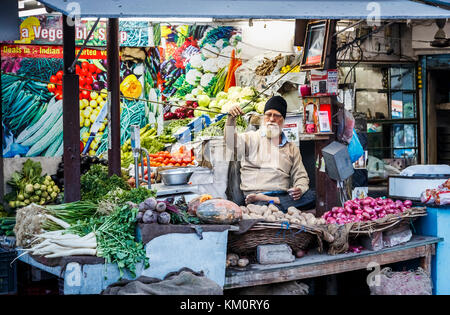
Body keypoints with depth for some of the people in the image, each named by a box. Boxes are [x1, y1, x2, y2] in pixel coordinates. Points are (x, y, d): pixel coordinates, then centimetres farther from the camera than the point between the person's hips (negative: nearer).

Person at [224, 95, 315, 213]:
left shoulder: (292, 148, 23)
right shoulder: (252, 138, 15)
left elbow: (301, 176, 19)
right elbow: (231, 142, -5)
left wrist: (300, 189, -5)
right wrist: (231, 119, -24)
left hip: (282, 196, 7)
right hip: (255, 194, -6)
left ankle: (268, 200, -24)